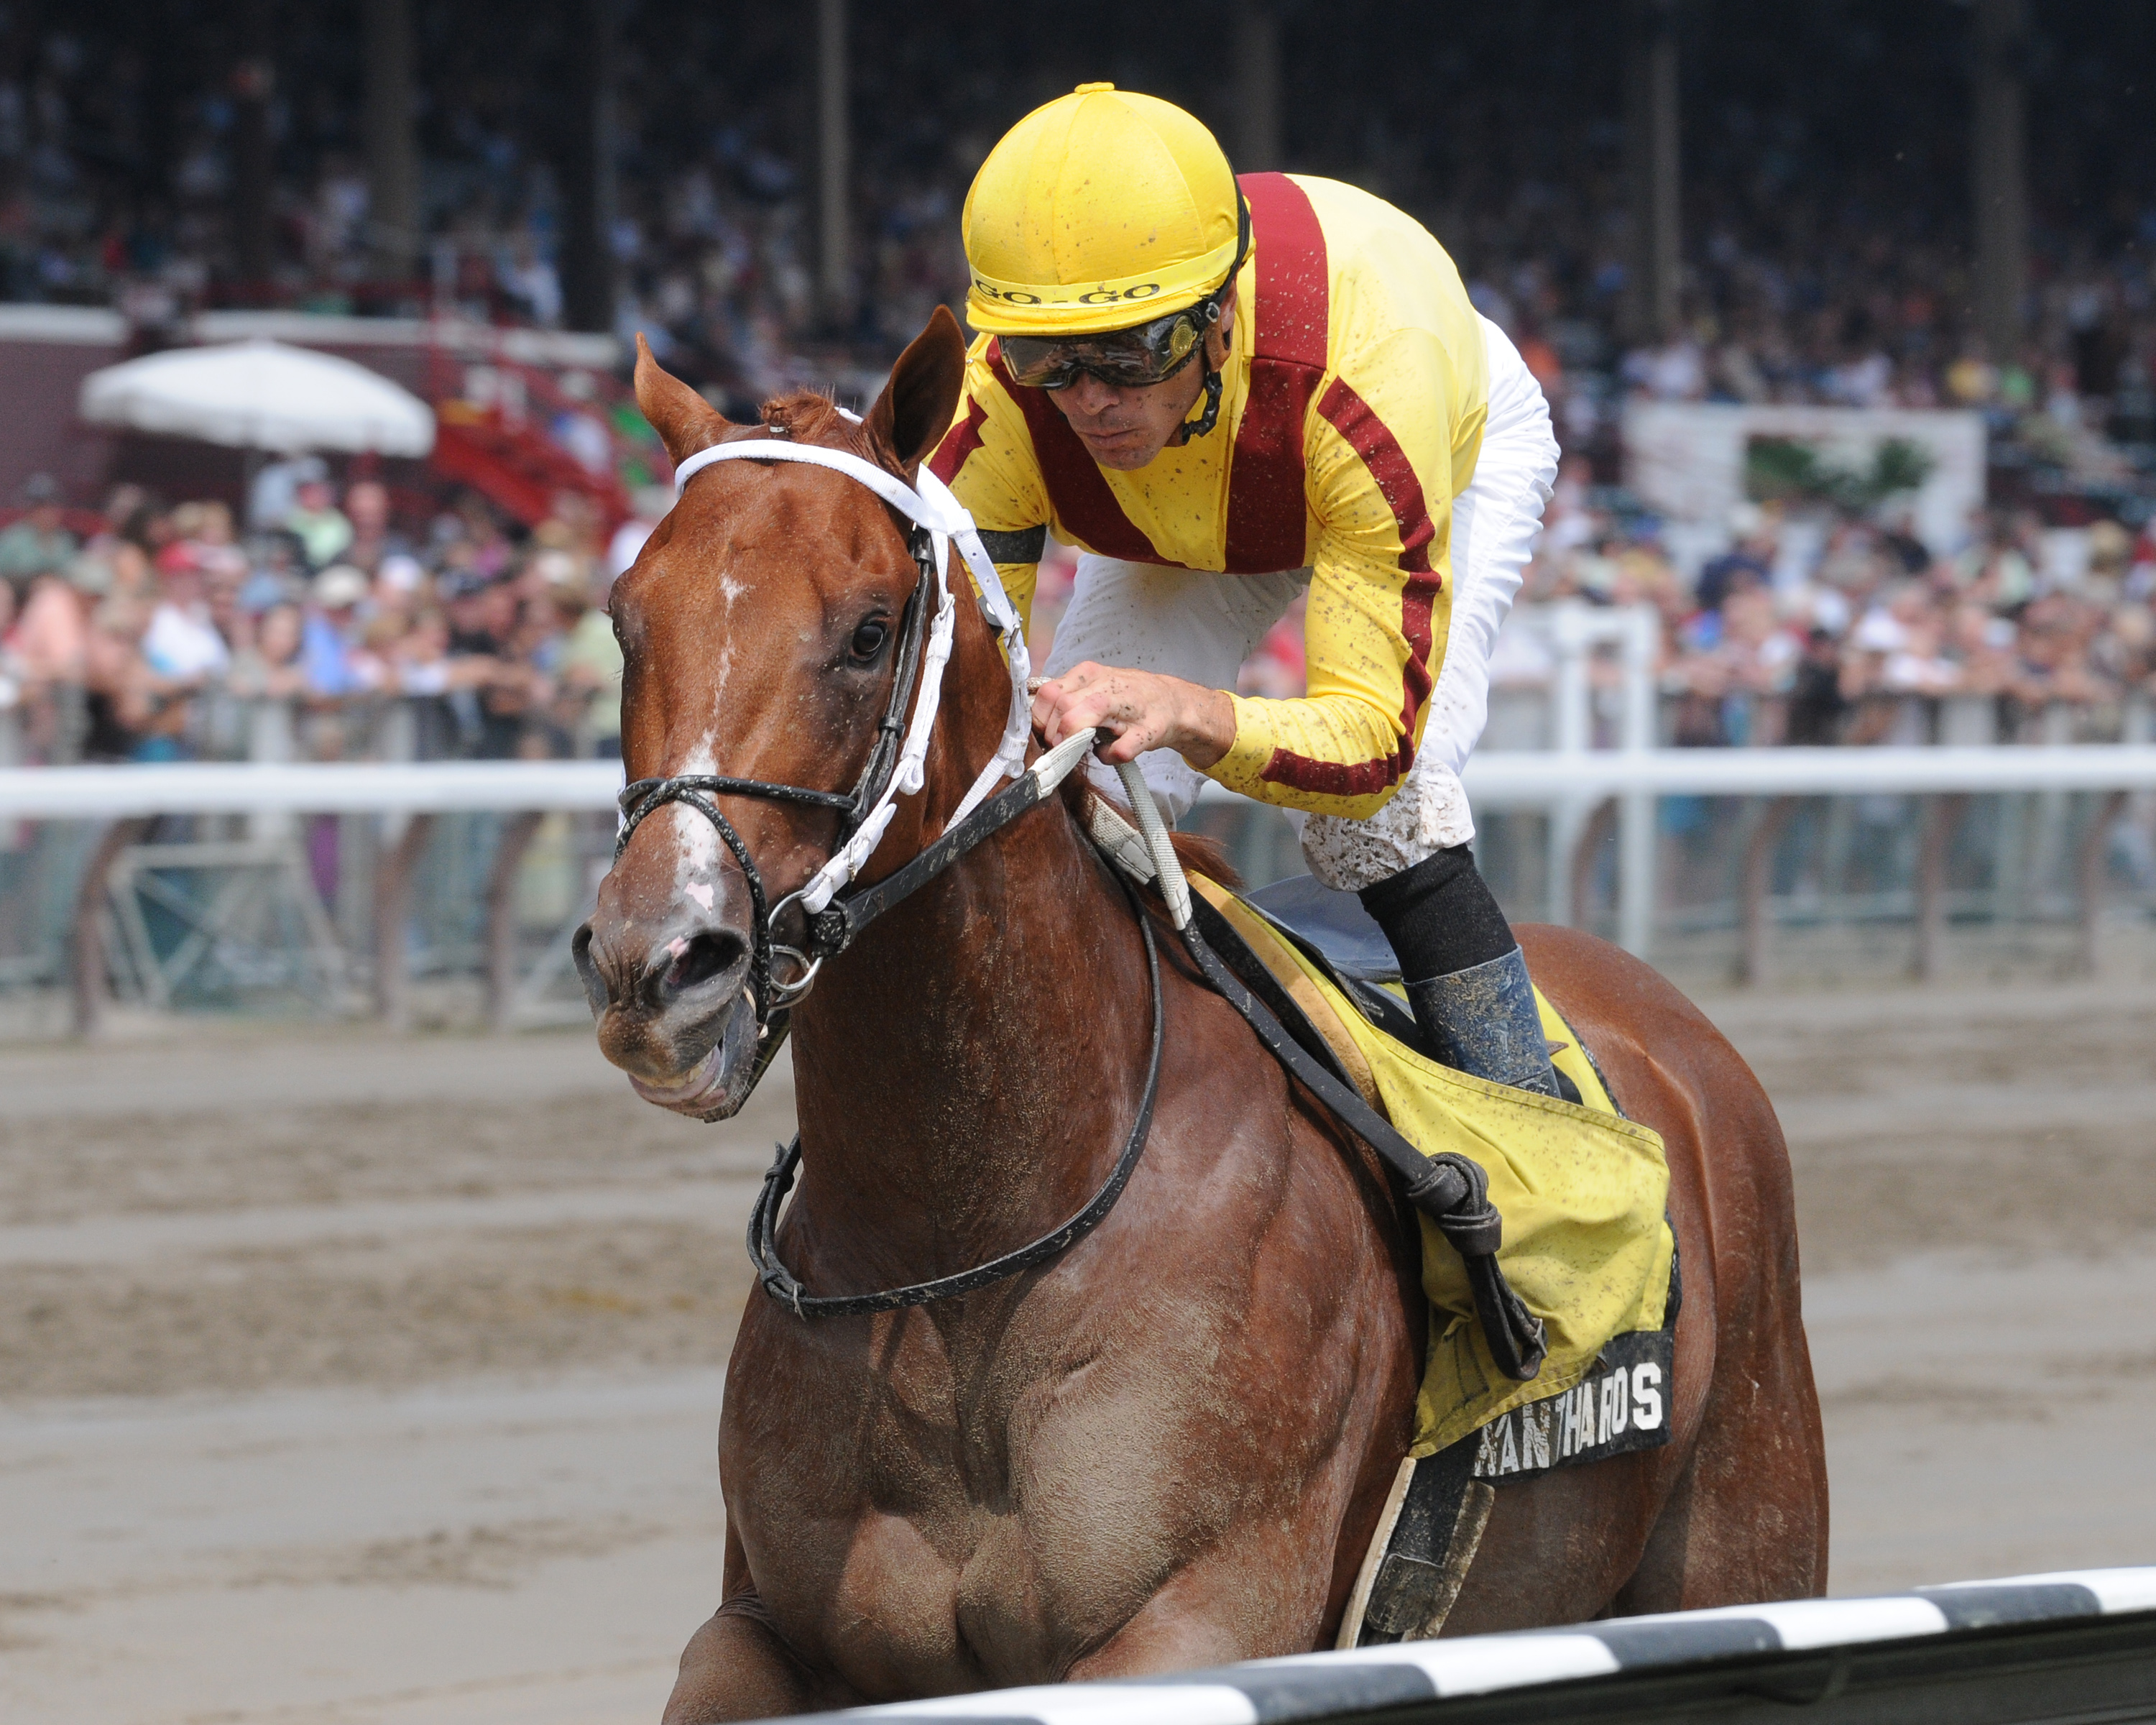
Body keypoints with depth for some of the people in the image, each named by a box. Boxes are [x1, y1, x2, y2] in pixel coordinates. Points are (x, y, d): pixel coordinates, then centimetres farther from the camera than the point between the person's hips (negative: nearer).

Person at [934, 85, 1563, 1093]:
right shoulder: (997, 412, -38)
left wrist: (1188, 715, -66)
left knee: (1382, 814, -25)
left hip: (1463, 437, -3)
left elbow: (1374, 740, -46)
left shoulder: (1362, 376, -47)